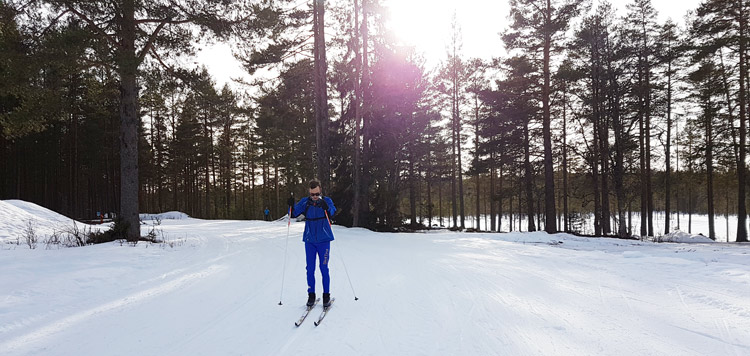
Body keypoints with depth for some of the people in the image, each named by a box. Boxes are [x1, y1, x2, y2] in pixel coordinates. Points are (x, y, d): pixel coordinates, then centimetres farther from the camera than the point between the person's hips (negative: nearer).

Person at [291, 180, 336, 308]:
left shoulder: (327, 200, -3)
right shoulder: (305, 201, 2)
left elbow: (332, 212, -21)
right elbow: (294, 214, -3)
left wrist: (325, 207, -41)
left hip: (324, 240, -2)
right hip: (309, 240, 2)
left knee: (324, 268, -1)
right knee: (310, 269, 5)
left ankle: (326, 296, 10)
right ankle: (311, 295, 16)